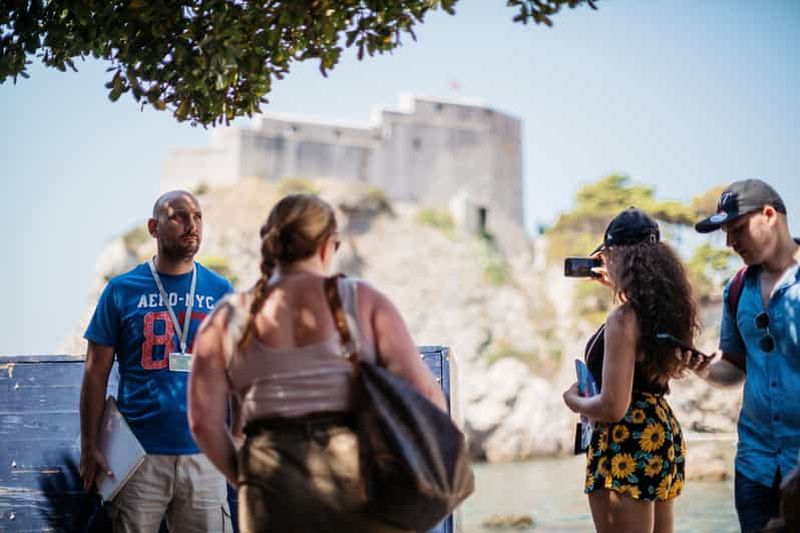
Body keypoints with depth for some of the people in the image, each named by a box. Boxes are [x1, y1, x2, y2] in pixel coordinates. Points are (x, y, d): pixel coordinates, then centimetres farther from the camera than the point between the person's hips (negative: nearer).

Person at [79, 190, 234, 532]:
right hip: (138, 453, -1)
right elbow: (97, 373, 3)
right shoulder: (122, 290, 1)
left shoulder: (220, 291, 6)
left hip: (202, 453, 2)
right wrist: (89, 447, -2)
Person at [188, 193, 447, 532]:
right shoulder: (364, 301, 3)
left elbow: (204, 420, 1)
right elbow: (424, 393, -4)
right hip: (358, 480, -1)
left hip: (279, 496, 1)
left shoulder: (228, 320, 7)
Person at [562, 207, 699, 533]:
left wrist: (574, 401, -3)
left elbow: (613, 407, -22)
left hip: (628, 448, -9)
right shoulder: (665, 307, 5)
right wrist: (616, 286, 36)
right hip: (661, 436, 9)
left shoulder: (623, 317, -19)